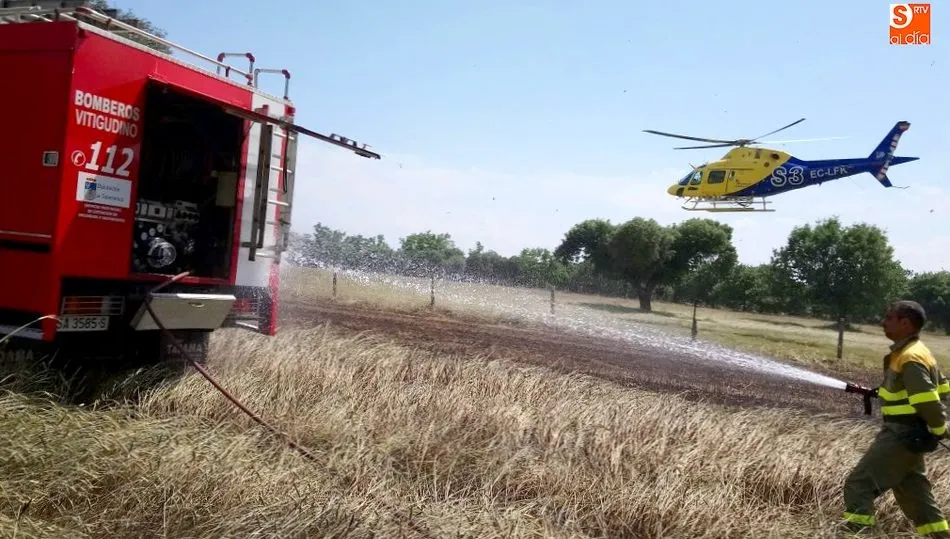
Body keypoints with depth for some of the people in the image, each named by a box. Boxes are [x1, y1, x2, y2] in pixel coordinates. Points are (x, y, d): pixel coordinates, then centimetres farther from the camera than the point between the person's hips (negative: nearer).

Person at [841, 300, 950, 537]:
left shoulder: (910, 358, -21)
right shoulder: (917, 351, 10)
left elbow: (927, 400, -24)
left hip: (902, 434, -10)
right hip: (909, 434, 10)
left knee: (858, 484, -7)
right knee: (913, 491, 21)